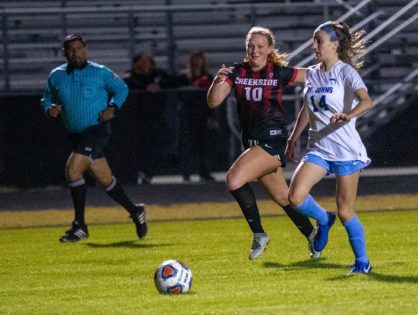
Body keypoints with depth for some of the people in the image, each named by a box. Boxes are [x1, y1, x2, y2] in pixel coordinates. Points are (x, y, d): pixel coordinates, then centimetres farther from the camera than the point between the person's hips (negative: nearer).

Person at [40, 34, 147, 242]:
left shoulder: (100, 73, -4)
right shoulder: (56, 76, 7)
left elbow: (121, 89, 9)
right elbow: (47, 98, 18)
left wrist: (112, 107, -7)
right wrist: (49, 108, -4)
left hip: (97, 130, -5)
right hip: (76, 134, 5)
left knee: (73, 170, -20)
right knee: (104, 179, 9)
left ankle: (80, 226, -13)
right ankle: (135, 212, 27)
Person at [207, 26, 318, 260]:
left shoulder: (279, 73, -7)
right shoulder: (237, 72, 3)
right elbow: (214, 102, -8)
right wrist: (218, 81, -25)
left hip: (273, 141, -6)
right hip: (253, 142, 6)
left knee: (235, 179, -24)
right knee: (282, 197, 16)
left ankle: (259, 234, -11)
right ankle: (312, 235, 36)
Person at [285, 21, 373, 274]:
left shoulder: (345, 72, -9)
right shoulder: (312, 74, 11)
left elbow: (366, 101, -26)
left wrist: (348, 115, -45)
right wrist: (293, 139, 24)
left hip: (346, 150, -5)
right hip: (319, 149, 5)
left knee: (345, 212, -2)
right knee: (296, 197, -16)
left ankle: (362, 261, 16)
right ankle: (323, 219, 15)